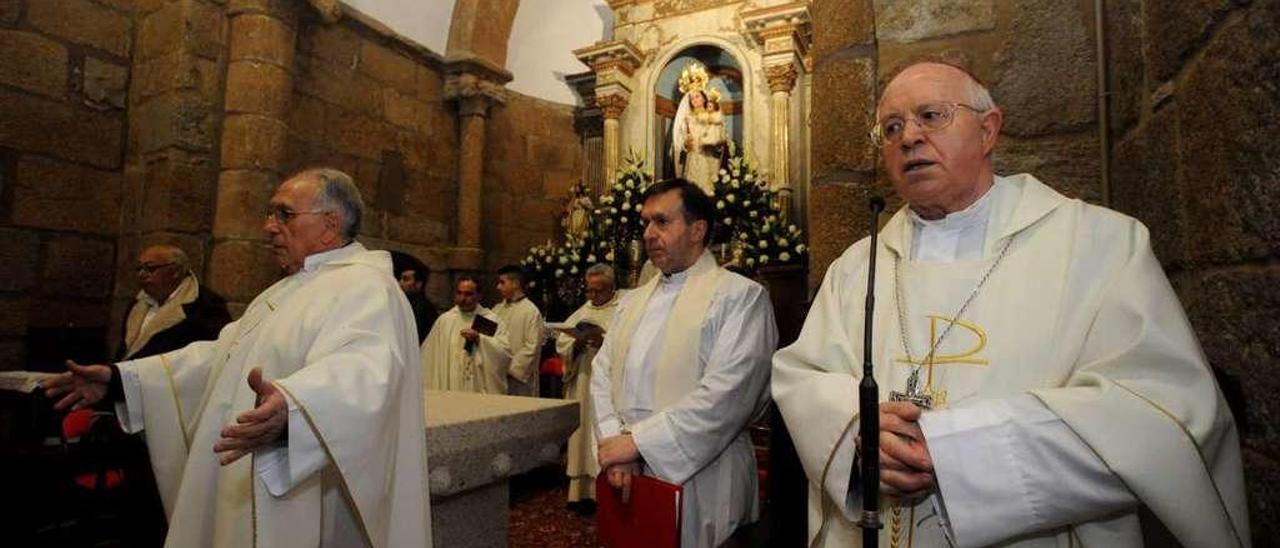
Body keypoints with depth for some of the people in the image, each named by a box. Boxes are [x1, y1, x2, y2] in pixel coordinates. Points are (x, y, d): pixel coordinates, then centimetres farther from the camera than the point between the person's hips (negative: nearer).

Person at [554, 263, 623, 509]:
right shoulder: (583, 312, 16)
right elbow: (560, 341, 11)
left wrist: (605, 342, -27)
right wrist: (575, 344, -8)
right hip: (582, 386, 6)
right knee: (583, 435, 9)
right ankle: (583, 490, 19)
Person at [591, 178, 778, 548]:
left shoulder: (742, 296, -8)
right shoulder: (634, 300, 13)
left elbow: (725, 393, -18)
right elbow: (603, 373, 7)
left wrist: (637, 441, -17)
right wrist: (614, 442, -10)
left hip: (699, 484, -5)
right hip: (629, 478, 5)